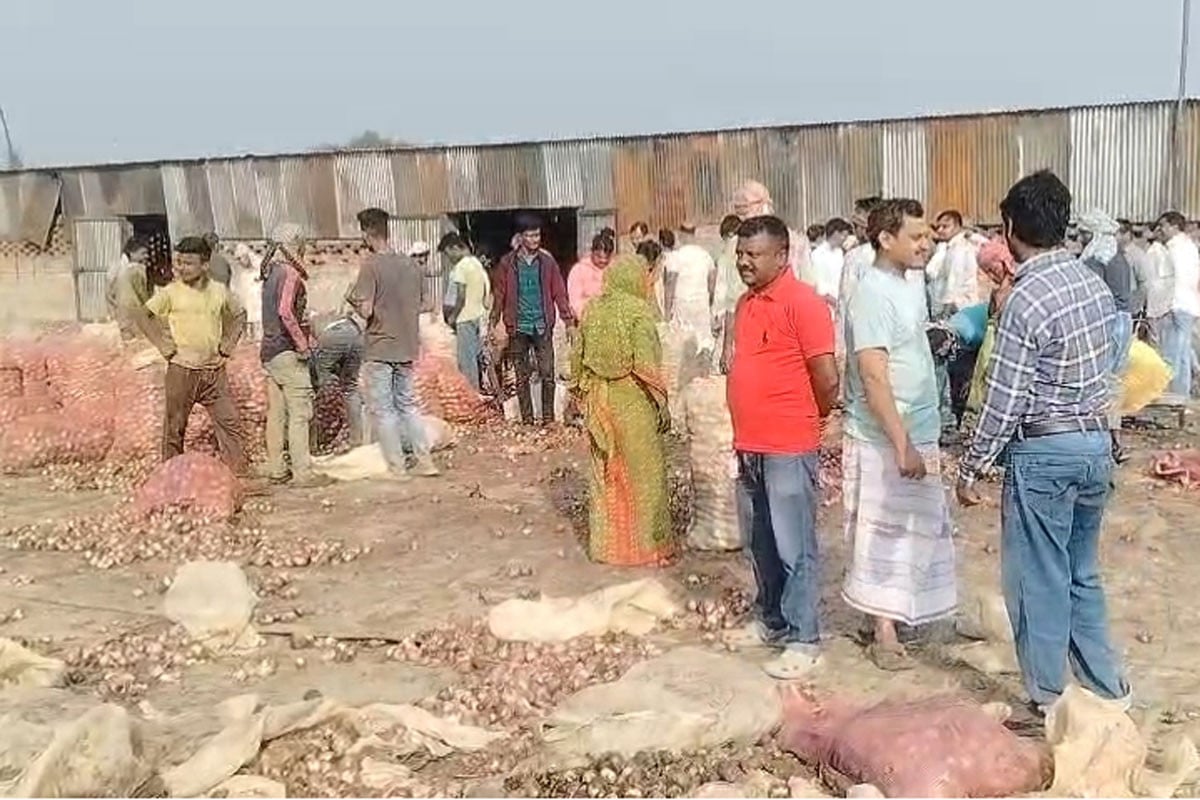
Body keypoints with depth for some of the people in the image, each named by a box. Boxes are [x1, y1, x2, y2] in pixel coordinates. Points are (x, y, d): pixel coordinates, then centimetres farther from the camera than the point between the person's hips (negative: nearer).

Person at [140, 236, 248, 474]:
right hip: (182, 370, -2)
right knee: (174, 427, 5)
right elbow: (143, 316, 1)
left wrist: (230, 341, 10)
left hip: (215, 369, 3)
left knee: (230, 421, -1)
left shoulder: (219, 291, 5)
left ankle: (239, 475, 5)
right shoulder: (171, 292, -4)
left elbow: (240, 314, 21)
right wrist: (161, 344, -5)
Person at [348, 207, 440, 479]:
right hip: (407, 347, 6)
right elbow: (426, 304, 8)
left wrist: (352, 300, 2)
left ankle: (397, 468, 8)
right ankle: (425, 461, 16)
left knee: (382, 410, 5)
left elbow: (365, 311, -18)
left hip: (379, 349, -6)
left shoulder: (370, 266, -15)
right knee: (407, 405, 17)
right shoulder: (411, 264, 3)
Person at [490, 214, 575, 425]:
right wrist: (498, 326, 2)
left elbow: (559, 293, 5)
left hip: (542, 326, 0)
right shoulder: (507, 263, 1)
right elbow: (499, 296, 5)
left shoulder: (547, 261, 3)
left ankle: (548, 419, 5)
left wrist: (569, 321, 0)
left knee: (547, 374, -4)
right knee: (522, 376, 5)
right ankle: (527, 420, 13)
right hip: (518, 327, 0)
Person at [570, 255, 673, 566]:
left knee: (605, 473, 14)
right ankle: (644, 544, 12)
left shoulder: (592, 309, 3)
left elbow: (577, 357, 8)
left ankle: (606, 543, 22)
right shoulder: (637, 311, -13)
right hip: (633, 403, -5)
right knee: (642, 472, 6)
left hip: (599, 402, 6)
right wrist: (662, 403, -10)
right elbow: (646, 364, -17)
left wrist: (583, 396, 18)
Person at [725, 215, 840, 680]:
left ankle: (804, 640, 11)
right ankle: (772, 621, 33)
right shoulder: (746, 302, 12)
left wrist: (804, 419, 1)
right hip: (750, 446, 8)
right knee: (760, 544, 18)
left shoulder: (802, 302, -14)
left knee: (794, 548, 1)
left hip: (789, 449, -8)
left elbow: (827, 380, -15)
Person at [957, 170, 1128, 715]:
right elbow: (1102, 367, 10)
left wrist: (970, 469, -10)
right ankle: (1106, 688, 29)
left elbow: (1004, 400, -17)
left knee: (1037, 581, 6)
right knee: (1082, 575, 20)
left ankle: (1050, 704, 17)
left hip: (1043, 451, -8)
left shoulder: (1025, 298, -19)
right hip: (1096, 442, 8)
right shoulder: (1095, 283, 4)